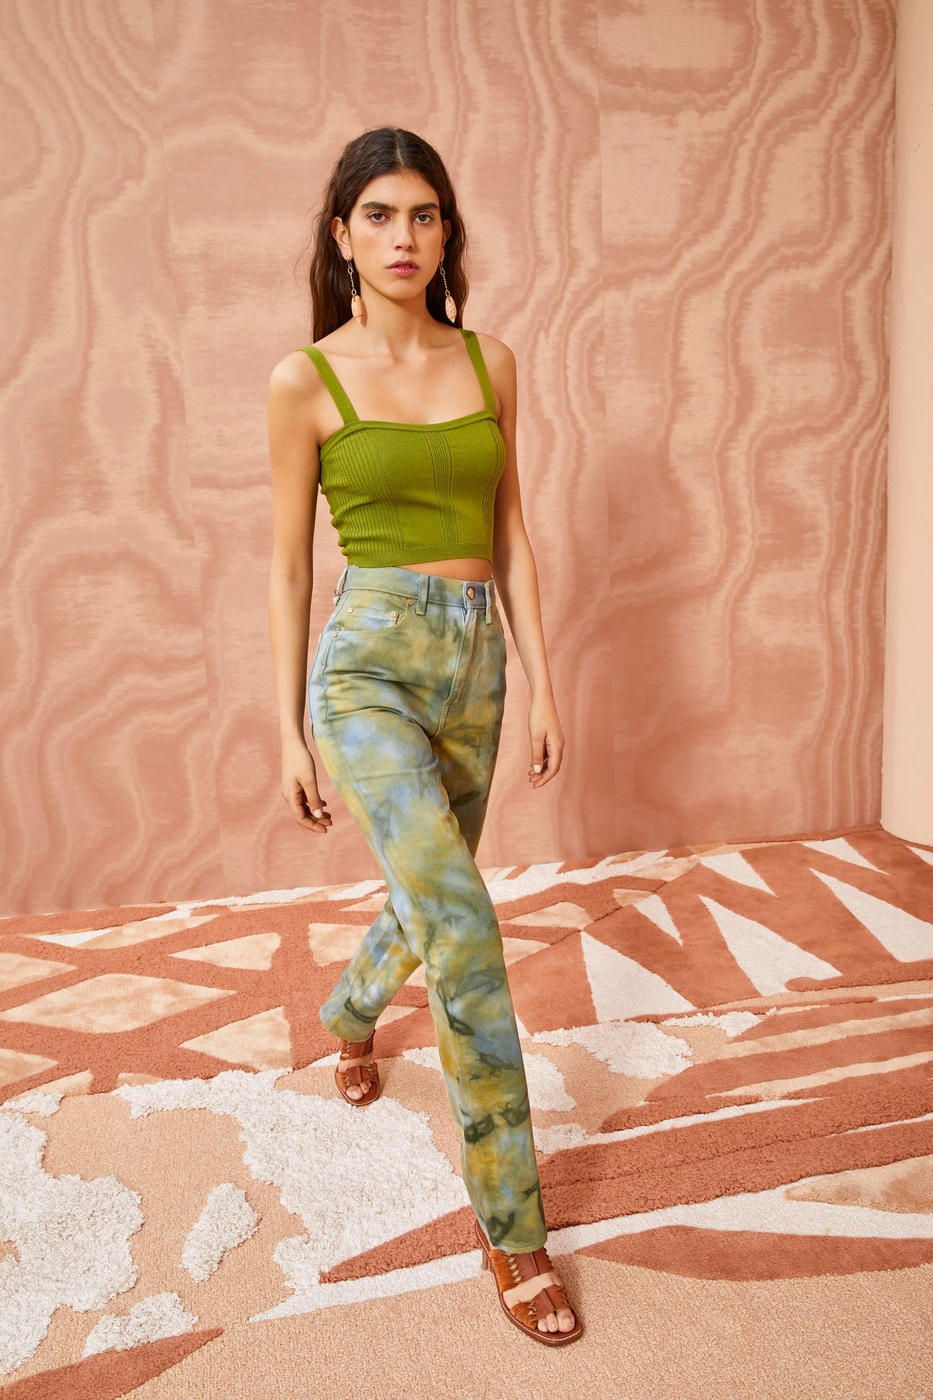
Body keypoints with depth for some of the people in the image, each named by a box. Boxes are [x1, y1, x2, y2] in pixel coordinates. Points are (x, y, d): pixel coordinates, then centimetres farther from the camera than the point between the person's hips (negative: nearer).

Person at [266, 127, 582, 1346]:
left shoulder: (488, 364, 8)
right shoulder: (306, 380, -3)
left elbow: (511, 535, 10)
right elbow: (289, 565, 0)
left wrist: (542, 684, 5)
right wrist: (290, 732, 0)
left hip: (474, 664, 5)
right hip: (368, 662, -5)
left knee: (431, 904, 19)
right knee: (463, 925, -19)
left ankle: (350, 1012, 55)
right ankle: (512, 1223, -3)